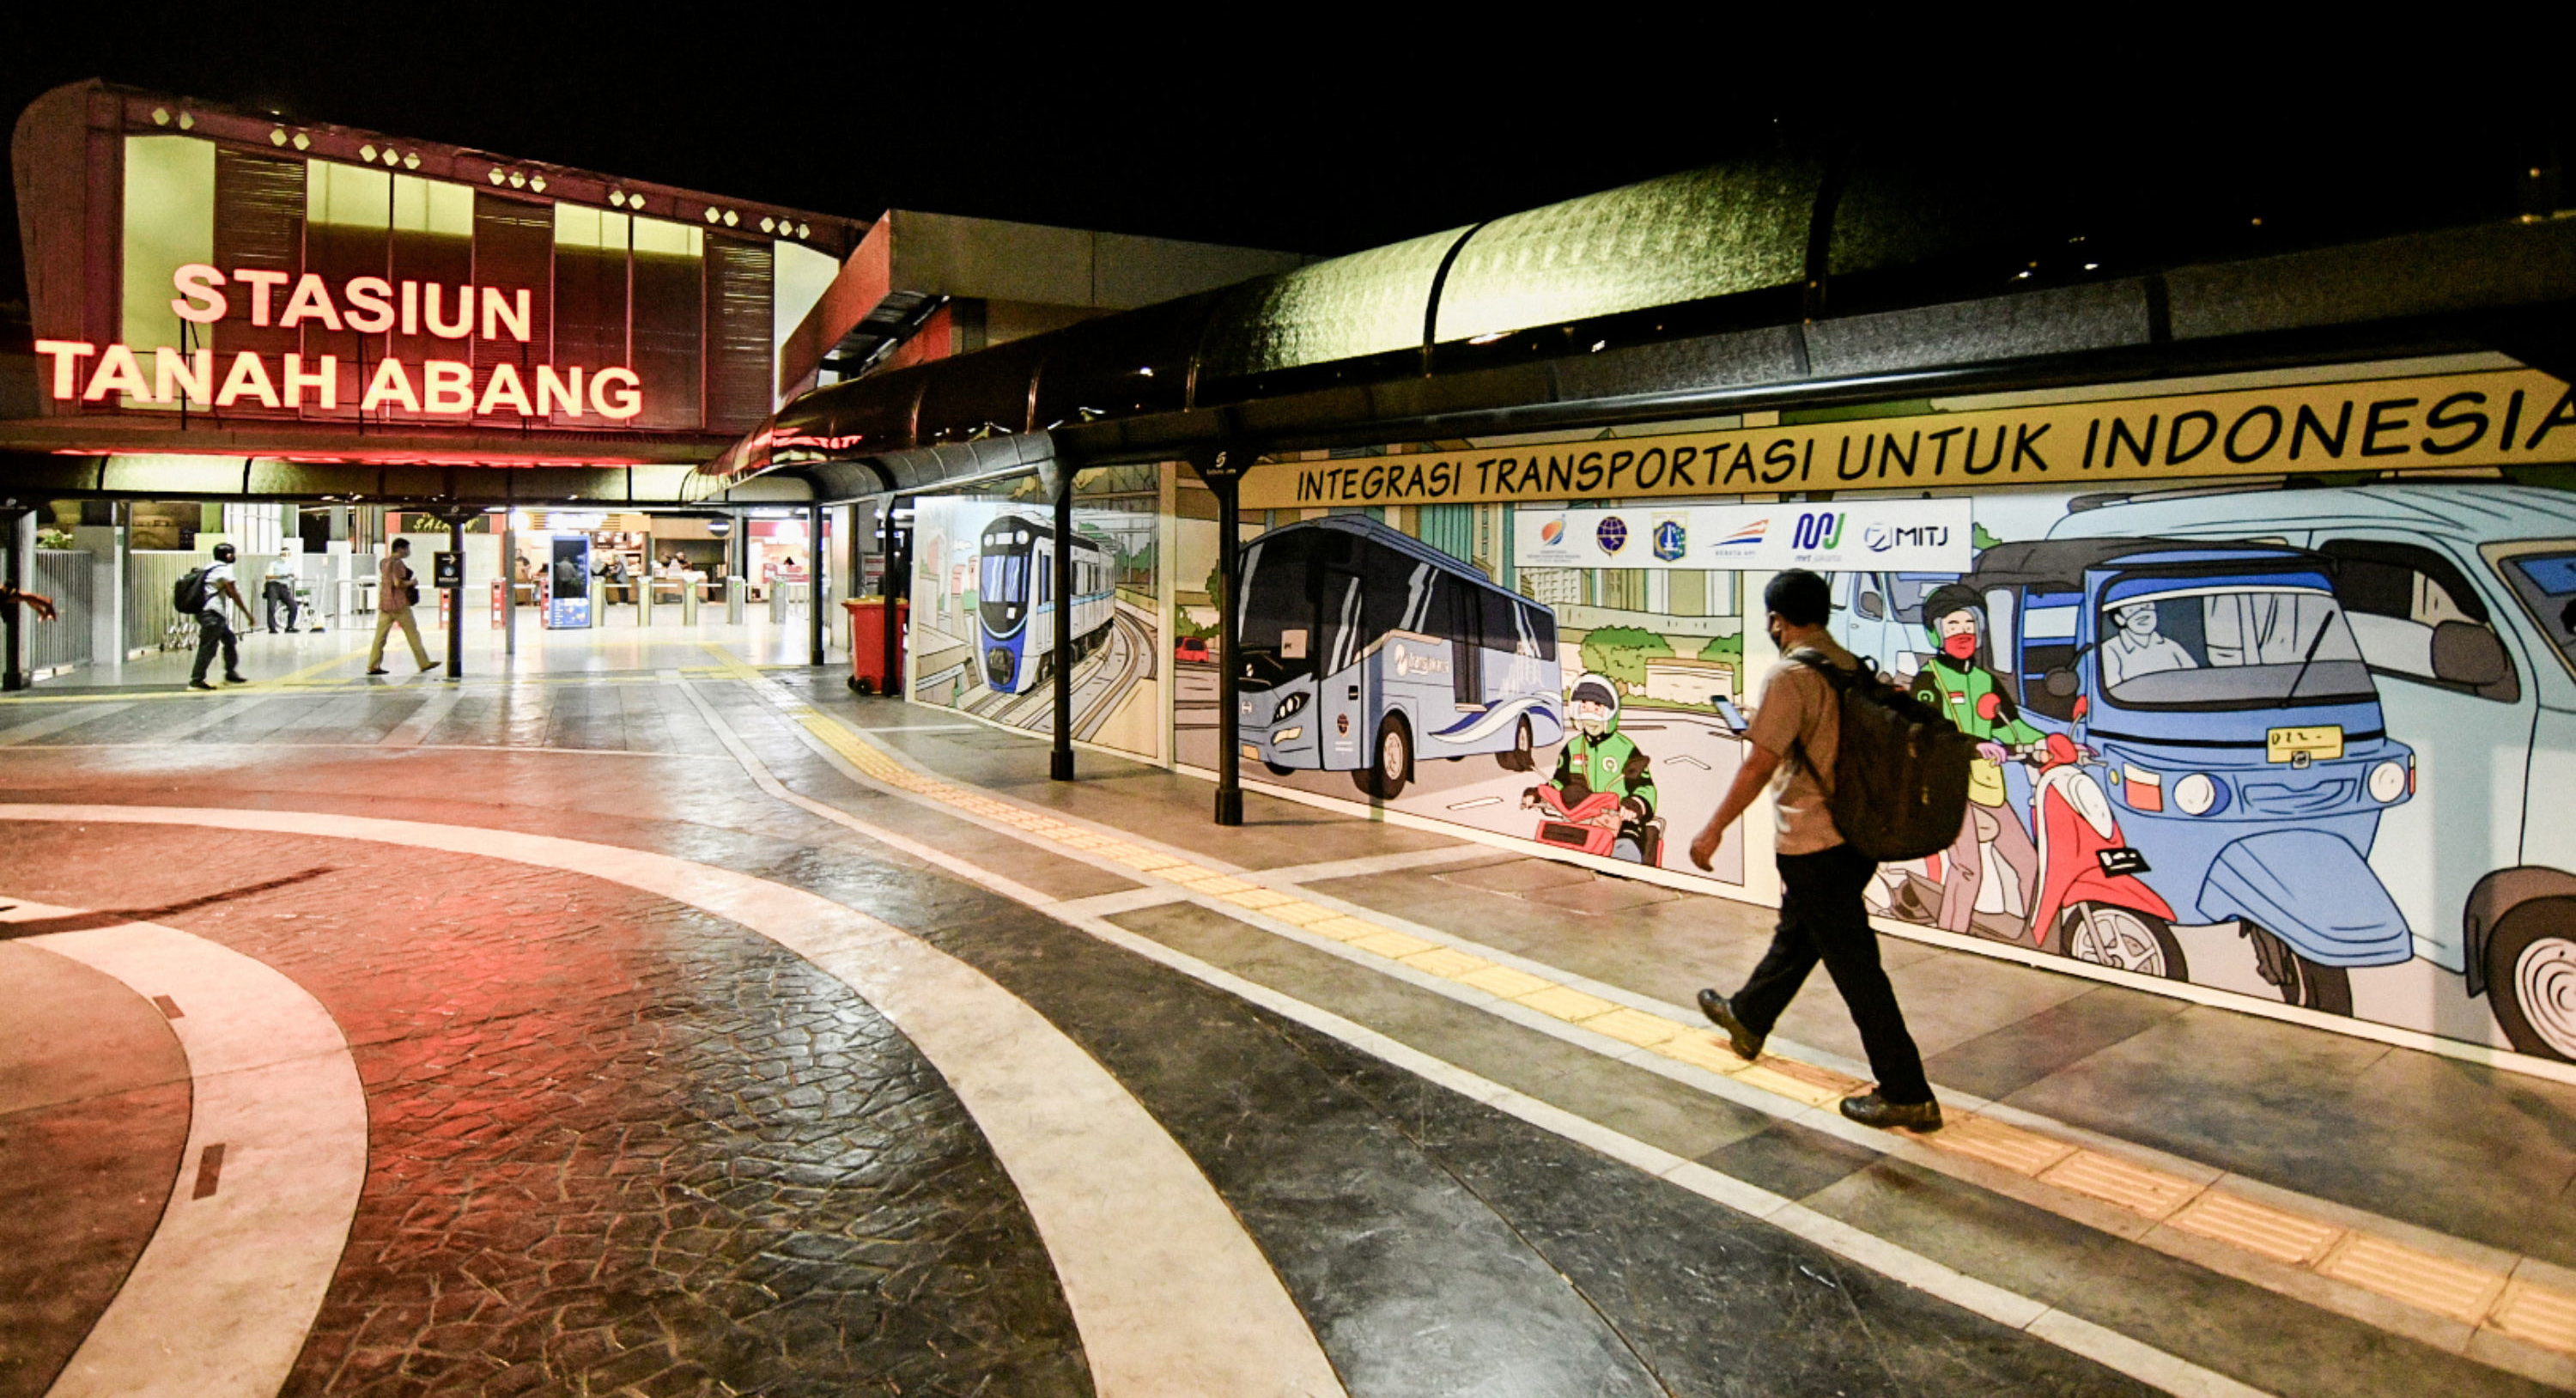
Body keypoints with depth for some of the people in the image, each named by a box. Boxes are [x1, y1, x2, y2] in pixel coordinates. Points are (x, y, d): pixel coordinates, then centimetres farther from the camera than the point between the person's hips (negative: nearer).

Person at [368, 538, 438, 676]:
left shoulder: (383, 562, 14)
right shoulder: (397, 563, -12)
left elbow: (381, 582, 22)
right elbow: (398, 583, -21)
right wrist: (411, 582, -5)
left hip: (384, 603, 8)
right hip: (399, 604, -8)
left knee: (380, 635, 4)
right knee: (413, 634, 2)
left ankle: (373, 666, 0)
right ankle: (424, 663, 7)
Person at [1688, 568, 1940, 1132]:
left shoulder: (1790, 675, -17)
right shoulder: (1854, 669, 7)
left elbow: (1759, 765, -19)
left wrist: (1714, 829, -11)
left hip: (1813, 843, -9)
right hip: (1857, 836, 9)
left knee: (1854, 964, -1)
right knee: (1796, 935, 25)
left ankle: (1907, 1095, 6)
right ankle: (1747, 1017, 45)